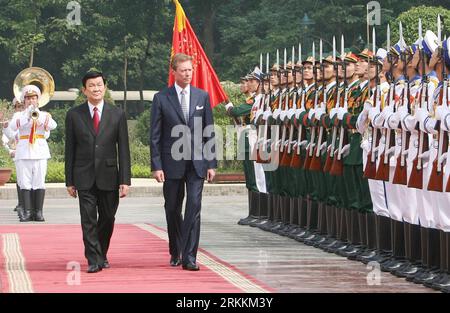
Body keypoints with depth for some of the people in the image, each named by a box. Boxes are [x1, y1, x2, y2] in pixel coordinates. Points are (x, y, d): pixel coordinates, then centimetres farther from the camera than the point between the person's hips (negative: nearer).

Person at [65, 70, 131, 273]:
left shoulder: (117, 115, 4)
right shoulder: (74, 115, 3)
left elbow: (123, 149, 2)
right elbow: (70, 149, 5)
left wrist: (125, 180, -5)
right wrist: (70, 181, 1)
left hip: (109, 177, 1)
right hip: (84, 178, -1)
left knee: (107, 219, 10)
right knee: (88, 221, -6)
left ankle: (102, 255, 29)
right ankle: (94, 260, -4)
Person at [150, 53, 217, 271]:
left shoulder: (202, 97, 7)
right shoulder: (161, 98, 0)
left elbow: (209, 132, 8)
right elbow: (155, 135, -1)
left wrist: (212, 163, 3)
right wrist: (156, 165, -8)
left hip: (197, 163, 1)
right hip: (172, 163, -1)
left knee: (194, 207, -9)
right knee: (173, 210, 9)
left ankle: (189, 257, -9)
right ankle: (175, 253, 27)